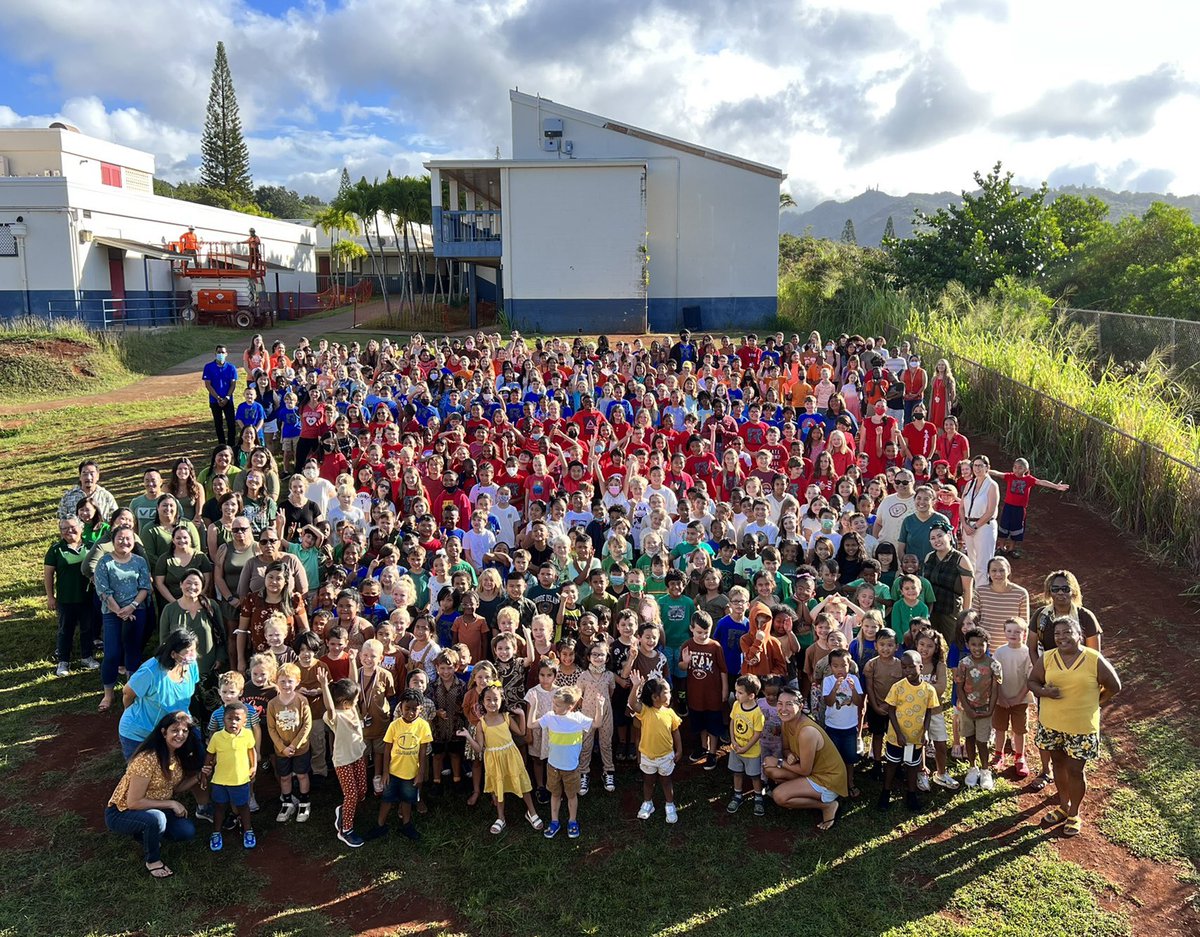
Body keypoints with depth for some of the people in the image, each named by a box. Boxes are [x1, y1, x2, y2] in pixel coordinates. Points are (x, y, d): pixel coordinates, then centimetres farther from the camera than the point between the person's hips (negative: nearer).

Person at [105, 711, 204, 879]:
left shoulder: (180, 756, -4)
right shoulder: (147, 759, -29)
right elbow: (133, 802, -26)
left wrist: (197, 776, -9)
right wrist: (171, 804, -22)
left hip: (153, 809, 7)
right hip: (121, 813, -7)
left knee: (187, 831, -12)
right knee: (155, 818, -36)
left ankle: (146, 834, 16)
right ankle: (152, 860, -7)